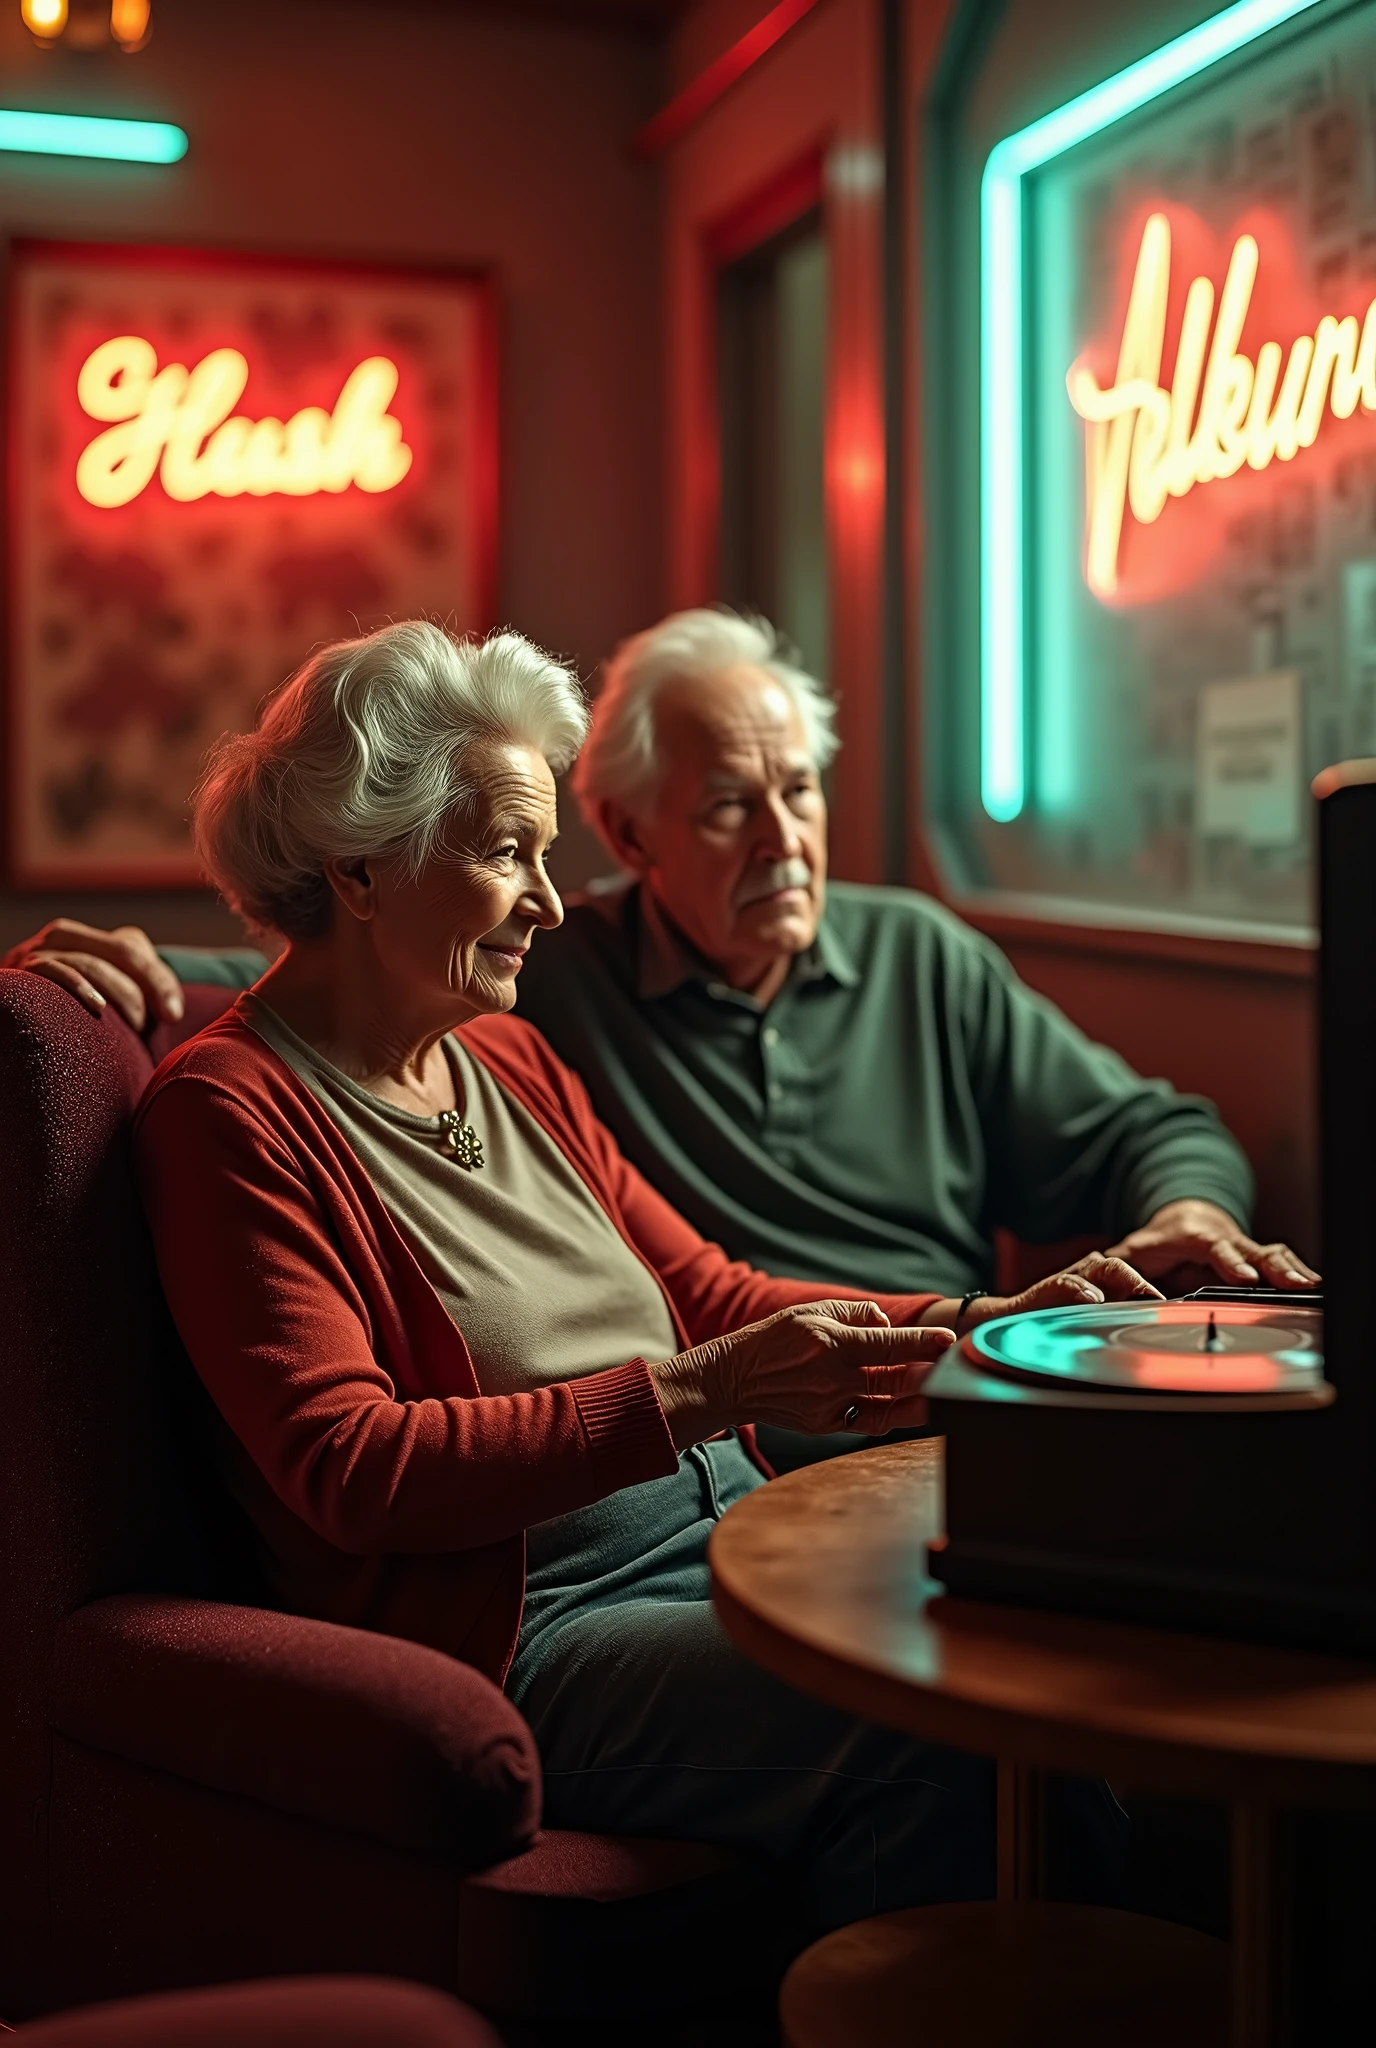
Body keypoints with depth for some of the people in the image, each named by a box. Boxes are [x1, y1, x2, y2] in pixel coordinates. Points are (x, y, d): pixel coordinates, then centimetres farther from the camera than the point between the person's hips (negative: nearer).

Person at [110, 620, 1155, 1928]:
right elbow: (346, 1468, -16)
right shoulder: (232, 1112, -6)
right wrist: (693, 1395, -22)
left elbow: (712, 1298, 19)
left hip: (734, 1546, 8)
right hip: (512, 1638, -7)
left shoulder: (511, 1062, 19)